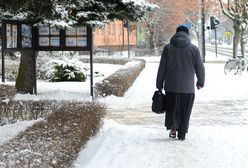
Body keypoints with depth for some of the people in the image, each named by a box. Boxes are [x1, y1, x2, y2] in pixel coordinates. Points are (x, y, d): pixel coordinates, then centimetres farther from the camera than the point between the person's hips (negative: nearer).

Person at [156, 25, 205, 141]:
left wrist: (159, 84, 9)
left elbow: (161, 68, 0)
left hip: (171, 87, 0)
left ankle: (172, 127, -6)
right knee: (185, 112, 10)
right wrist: (200, 82, 18)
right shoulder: (194, 49, -2)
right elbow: (200, 68, 4)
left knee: (172, 108, 14)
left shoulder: (168, 48, -1)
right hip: (188, 88, 0)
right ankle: (182, 134, 12)